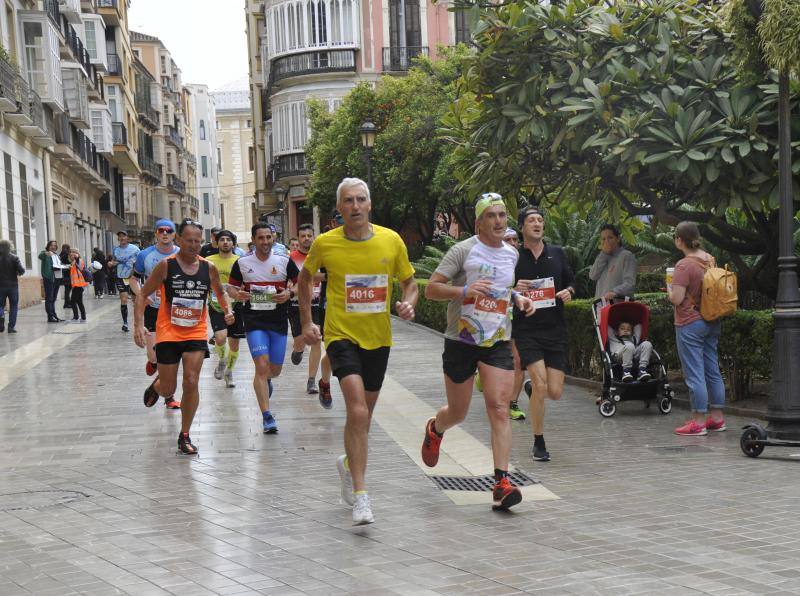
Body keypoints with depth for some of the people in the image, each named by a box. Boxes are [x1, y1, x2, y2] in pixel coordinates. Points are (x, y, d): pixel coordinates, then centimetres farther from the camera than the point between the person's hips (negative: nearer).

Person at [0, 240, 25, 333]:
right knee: (13, 306, 8)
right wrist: (19, 273, 7)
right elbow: (21, 270, -14)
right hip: (13, 285, -1)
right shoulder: (14, 258, -7)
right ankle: (11, 327, 3)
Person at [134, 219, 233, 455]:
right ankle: (156, 385, 43)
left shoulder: (209, 268, -1)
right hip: (168, 332, -2)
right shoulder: (166, 265, -10)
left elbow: (220, 293, 17)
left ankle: (184, 435, 5)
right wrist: (139, 325, -15)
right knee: (168, 390, 3)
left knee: (191, 382, -10)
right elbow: (143, 294, -4)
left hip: (196, 333, 2)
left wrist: (227, 310, -2)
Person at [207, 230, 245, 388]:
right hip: (216, 305, -1)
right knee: (220, 337, -22)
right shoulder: (209, 261, 1)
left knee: (234, 343, 9)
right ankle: (221, 361, 9)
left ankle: (229, 372, 31)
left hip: (235, 305, 1)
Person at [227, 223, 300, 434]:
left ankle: (266, 380, 50)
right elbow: (231, 286, 11)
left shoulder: (284, 261, 0)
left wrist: (289, 293, -15)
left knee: (274, 370, 10)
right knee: (262, 366, -16)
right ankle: (267, 416, -14)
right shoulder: (242, 263, 1)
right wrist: (237, 294, -12)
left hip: (279, 321, 2)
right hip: (254, 321, -2)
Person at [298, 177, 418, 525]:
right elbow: (305, 278, 12)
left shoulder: (391, 241, -3)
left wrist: (409, 304, -12)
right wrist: (306, 322, 7)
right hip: (342, 335, -3)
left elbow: (409, 282, 9)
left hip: (379, 338, 3)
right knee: (358, 412, -20)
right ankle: (360, 496, -17)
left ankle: (349, 464, 46)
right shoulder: (325, 244, -7)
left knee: (364, 414, 16)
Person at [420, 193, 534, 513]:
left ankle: (501, 483, -16)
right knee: (457, 412, 9)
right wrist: (464, 290, -25)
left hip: (498, 342, 3)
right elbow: (431, 288, -9)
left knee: (499, 408, -13)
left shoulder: (512, 253, 11)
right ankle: (434, 430, 46)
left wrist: (518, 298, 9)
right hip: (461, 341, -3)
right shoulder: (463, 250, -7)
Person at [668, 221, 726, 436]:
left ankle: (698, 422, 0)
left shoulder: (684, 265, -18)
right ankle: (717, 418, 20)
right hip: (712, 322, 8)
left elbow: (676, 298, -22)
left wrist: (669, 288, -1)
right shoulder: (710, 260, 7)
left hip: (690, 324, -8)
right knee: (713, 371, 13)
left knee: (694, 374, -3)